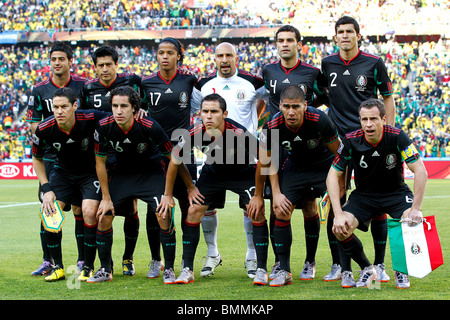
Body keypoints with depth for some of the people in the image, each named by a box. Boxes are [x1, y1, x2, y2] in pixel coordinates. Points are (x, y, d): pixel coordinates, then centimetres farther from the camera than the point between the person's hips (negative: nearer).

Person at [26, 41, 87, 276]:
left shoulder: (83, 85, 0)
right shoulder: (40, 90, 2)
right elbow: (33, 124, 3)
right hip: (51, 157, 1)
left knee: (80, 208, -1)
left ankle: (83, 261, 8)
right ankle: (48, 261, 11)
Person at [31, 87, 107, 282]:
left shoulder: (91, 119, -28)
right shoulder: (44, 129, -20)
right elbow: (37, 158, -1)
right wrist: (46, 189, -7)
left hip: (91, 172, -2)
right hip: (62, 172, 2)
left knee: (89, 212, -22)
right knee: (48, 212, -14)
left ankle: (88, 267, -6)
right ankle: (58, 267, 1)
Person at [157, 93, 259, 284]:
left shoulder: (239, 134, -35)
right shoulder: (193, 135, -25)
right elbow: (175, 162, -6)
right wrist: (168, 195, 1)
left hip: (244, 173, -3)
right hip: (213, 173, 3)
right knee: (193, 211, -6)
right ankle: (187, 270, 2)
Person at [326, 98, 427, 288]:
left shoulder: (397, 137, -21)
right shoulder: (351, 141, -17)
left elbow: (420, 171, -20)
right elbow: (333, 175, -13)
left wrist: (416, 208, -29)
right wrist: (338, 214, -24)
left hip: (396, 192, -1)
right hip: (363, 195, 1)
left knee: (414, 221, -30)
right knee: (339, 229, -23)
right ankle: (367, 269, 5)